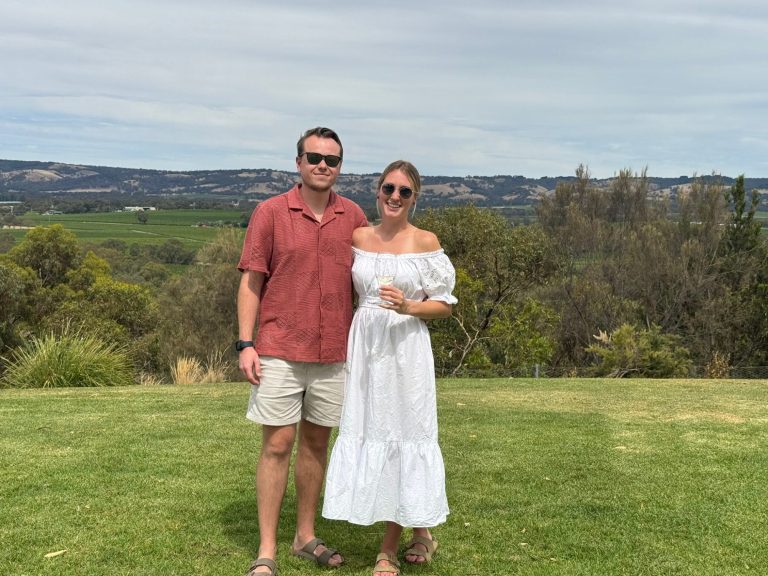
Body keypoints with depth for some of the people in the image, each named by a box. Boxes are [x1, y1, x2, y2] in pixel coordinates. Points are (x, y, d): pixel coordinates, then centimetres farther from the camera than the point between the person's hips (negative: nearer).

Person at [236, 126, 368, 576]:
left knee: (317, 442, 12)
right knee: (277, 445, -1)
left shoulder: (354, 217, 5)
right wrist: (245, 344, -9)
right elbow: (251, 281, -2)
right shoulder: (270, 213, -3)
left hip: (335, 354, 3)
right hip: (280, 352, -3)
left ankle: (306, 537, 25)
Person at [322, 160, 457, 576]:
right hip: (364, 346, 4)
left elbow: (444, 306, -2)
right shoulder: (358, 238, 7)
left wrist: (408, 306, -18)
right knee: (367, 433, 6)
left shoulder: (425, 242, -3)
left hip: (406, 347, -4)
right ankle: (419, 532, 24)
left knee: (401, 434, 1)